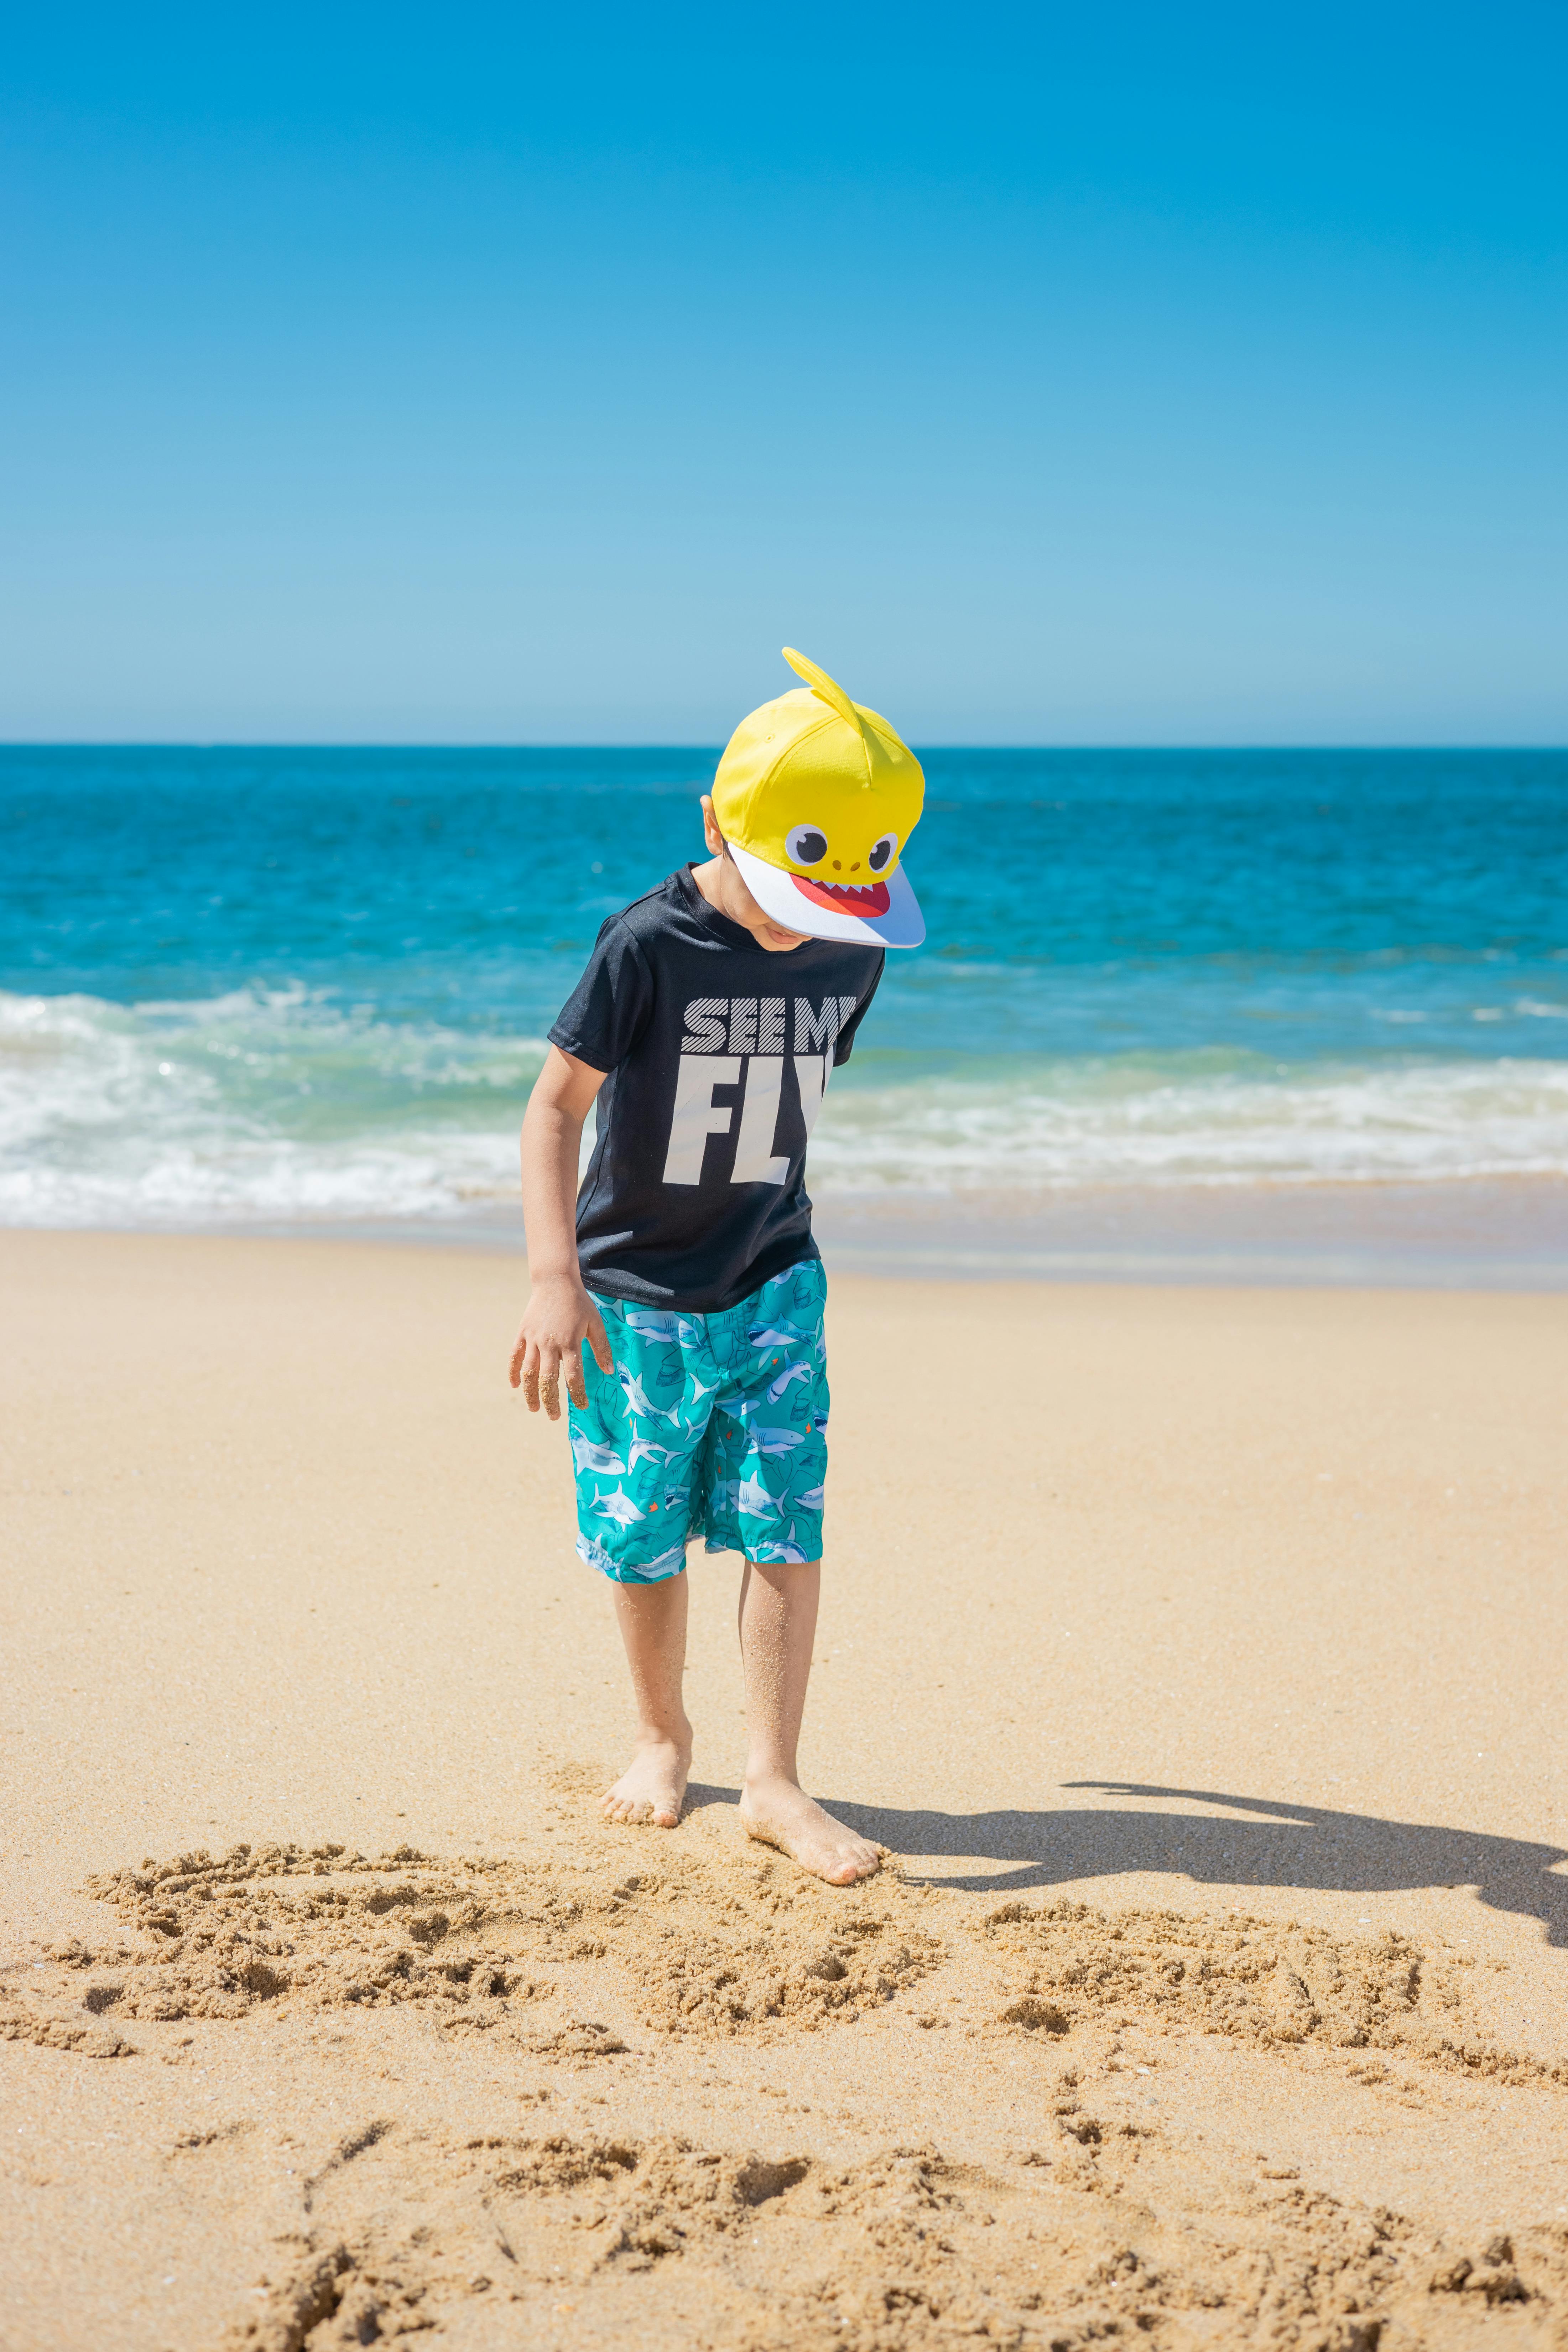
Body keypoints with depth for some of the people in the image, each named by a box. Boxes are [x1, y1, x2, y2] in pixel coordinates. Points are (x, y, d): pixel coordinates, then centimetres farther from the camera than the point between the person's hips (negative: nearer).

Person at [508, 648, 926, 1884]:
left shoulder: (852, 954, -3)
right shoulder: (649, 945, -18)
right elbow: (557, 1101, -15)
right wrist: (553, 1280, -22)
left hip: (771, 1284, 3)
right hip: (632, 1292, -3)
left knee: (787, 1529, -5)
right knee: (644, 1539, 8)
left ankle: (775, 1780, 3)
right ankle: (663, 1735, 31)